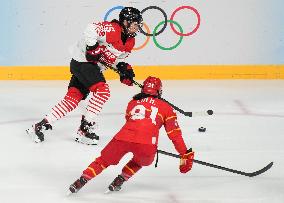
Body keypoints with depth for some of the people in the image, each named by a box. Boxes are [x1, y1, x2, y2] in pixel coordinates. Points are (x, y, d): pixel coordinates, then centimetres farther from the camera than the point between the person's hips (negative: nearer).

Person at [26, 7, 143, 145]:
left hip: (93, 66, 9)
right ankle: (85, 128, -15)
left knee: (73, 98, 4)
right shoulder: (112, 29, -20)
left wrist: (124, 68, 1)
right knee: (102, 90, -21)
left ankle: (43, 125, 9)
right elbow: (91, 29, -31)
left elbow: (116, 59, 19)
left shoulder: (130, 42, 8)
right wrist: (93, 48, -29)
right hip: (83, 61, -9)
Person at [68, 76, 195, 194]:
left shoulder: (132, 103, 29)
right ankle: (119, 181, 22)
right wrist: (186, 155, 20)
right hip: (146, 146, -1)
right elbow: (174, 133, 16)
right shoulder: (165, 107, 21)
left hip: (122, 138, 1)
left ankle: (82, 180, 12)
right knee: (141, 161, 33)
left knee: (104, 160, 23)